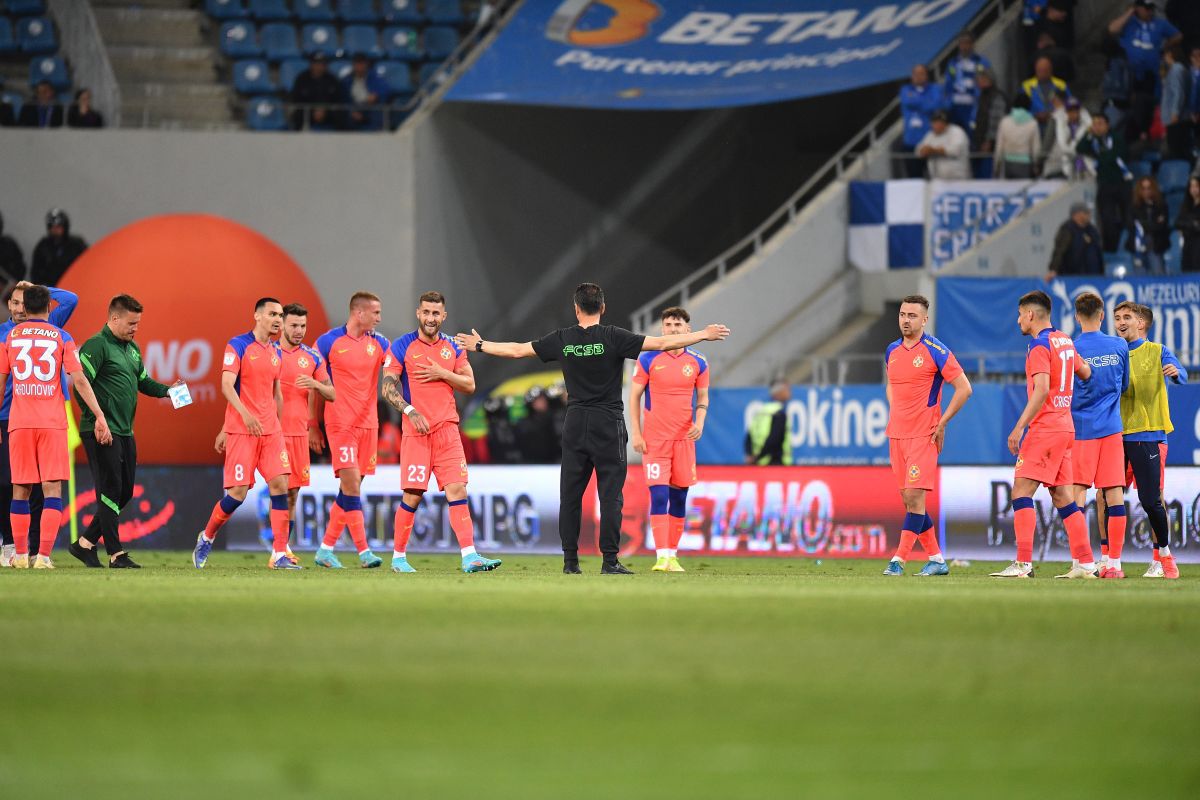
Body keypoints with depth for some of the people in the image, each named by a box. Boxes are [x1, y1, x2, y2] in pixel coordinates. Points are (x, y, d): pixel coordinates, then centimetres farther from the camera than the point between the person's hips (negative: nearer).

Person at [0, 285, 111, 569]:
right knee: (52, 489, -3)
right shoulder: (61, 337, 4)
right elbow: (79, 380, -4)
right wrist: (100, 417, -3)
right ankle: (44, 555, -14)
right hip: (52, 424, -1)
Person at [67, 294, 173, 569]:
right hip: (101, 432, -9)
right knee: (110, 491, -7)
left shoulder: (132, 348, 18)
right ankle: (116, 554, -5)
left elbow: (142, 381, 27)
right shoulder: (96, 346, -11)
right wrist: (97, 420, -20)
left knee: (125, 492, 10)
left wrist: (166, 390, 9)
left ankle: (85, 543, 20)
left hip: (125, 432, 9)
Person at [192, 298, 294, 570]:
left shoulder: (276, 352, 15)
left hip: (270, 430, 6)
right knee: (238, 491, -7)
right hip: (240, 431, -6)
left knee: (280, 484, -6)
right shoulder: (238, 346, -6)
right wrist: (245, 415, -29)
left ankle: (280, 555, -6)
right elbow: (227, 386, -15)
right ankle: (206, 538, 17)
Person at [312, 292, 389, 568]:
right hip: (341, 424, -5)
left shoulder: (379, 343, 10)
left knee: (350, 488, 6)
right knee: (351, 484, -14)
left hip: (368, 424, 5)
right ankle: (363, 551, -15)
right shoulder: (329, 342, -3)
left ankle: (326, 549, 14)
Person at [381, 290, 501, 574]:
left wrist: (443, 374, -6)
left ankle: (470, 556, -12)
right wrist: (410, 411, -18)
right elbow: (388, 388, -4)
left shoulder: (453, 347, 12)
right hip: (416, 431, -3)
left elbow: (470, 385, 11)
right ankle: (398, 557, 11)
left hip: (447, 429, 3)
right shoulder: (402, 346, 1)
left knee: (457, 490, -7)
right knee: (412, 495, -4)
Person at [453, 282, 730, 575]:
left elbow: (517, 350, 11)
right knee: (610, 494, -3)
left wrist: (480, 345, 26)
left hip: (575, 424, 3)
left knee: (570, 494, 7)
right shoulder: (613, 337, -7)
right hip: (608, 424, -3)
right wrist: (704, 335, -2)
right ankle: (610, 560, -8)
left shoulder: (562, 340, 3)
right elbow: (662, 343, -9)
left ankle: (570, 561, 6)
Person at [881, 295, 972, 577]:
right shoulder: (892, 351, 11)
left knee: (914, 496, -13)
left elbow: (964, 388, -8)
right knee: (908, 500, 6)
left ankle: (899, 559, -15)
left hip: (924, 434, -7)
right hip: (897, 434, 7)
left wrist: (941, 423, -10)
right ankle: (936, 559, 14)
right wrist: (893, 416, 13)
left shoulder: (935, 351, -8)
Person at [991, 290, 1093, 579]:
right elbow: (1085, 373, 25)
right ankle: (1085, 563, 8)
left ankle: (1023, 563, -17)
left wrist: (1019, 427, -21)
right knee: (1063, 498, 10)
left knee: (1021, 491, -9)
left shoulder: (1039, 345, -12)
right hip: (1065, 427, 9)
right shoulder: (1064, 340, 13)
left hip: (1044, 429, -9)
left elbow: (1041, 390, -21)